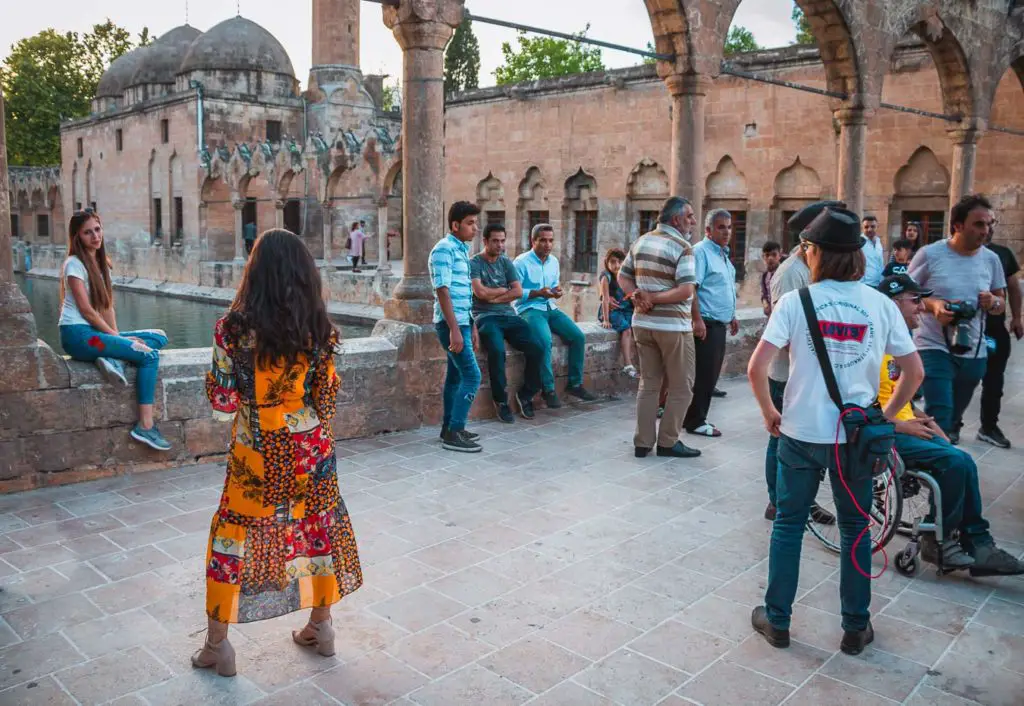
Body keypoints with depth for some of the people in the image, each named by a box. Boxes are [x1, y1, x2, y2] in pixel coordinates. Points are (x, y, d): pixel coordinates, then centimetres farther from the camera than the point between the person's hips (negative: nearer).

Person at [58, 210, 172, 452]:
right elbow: (86, 309, -14)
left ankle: (114, 360, -21)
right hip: (77, 334, -8)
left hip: (96, 332, 8)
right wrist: (116, 337, -12)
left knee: (159, 337, -1)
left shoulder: (101, 264, 18)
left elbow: (108, 305, 13)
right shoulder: (74, 264, -7)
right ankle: (145, 426, -22)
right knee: (149, 355, -19)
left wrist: (117, 334, -1)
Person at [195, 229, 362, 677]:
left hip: (256, 455, -2)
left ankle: (217, 647, 24)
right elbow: (327, 400, -2)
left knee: (232, 539, 14)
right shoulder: (319, 329, -8)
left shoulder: (234, 327, -15)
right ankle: (320, 628, 32)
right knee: (319, 531, 18)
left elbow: (223, 404, -11)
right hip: (310, 449, 2)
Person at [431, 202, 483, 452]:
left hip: (462, 320, 9)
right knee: (472, 376, -11)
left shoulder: (462, 249, 15)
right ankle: (454, 434, -6)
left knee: (456, 375, 13)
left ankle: (449, 427, 22)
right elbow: (442, 291, -19)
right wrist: (454, 329, -24)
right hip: (452, 323, -9)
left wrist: (470, 325, 19)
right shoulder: (444, 249, -13)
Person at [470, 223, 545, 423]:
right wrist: (504, 289, 1)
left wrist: (494, 297, -6)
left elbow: (518, 291, 4)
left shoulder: (506, 262, 15)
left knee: (536, 349, -17)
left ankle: (526, 395, 3)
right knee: (497, 351, -34)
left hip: (508, 315, 5)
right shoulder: (474, 264, 1)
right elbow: (480, 292, -13)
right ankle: (500, 400, -15)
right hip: (486, 317, -5)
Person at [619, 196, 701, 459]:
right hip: (672, 325, -7)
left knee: (648, 384, 13)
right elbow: (685, 291, -22)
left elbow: (623, 277, 12)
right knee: (681, 387, 6)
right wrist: (652, 297, -14)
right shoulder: (682, 247, -13)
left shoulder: (641, 241, 10)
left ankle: (642, 442, 14)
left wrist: (637, 296, -4)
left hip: (643, 323, 7)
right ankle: (668, 442, 9)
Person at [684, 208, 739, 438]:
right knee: (702, 374, -5)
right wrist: (697, 320, -26)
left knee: (711, 374, 13)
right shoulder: (701, 251, -12)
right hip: (706, 324, -9)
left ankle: (698, 417, 21)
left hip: (719, 324, 10)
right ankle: (695, 421, 3)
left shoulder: (723, 254, 17)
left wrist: (732, 316, 25)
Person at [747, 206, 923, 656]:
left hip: (801, 432, -1)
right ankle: (855, 629, 27)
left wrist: (769, 413, 0)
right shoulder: (881, 305, -2)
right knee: (856, 530, 16)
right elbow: (914, 372, -1)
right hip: (857, 436, 2)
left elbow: (756, 368, -15)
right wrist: (884, 417, 11)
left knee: (788, 525, 13)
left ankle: (777, 621, 23)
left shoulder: (795, 302, -9)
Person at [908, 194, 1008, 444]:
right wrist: (932, 304, -22)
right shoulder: (929, 254, -10)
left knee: (955, 417, 20)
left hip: (974, 353, 5)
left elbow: (1002, 304, 11)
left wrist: (993, 302, -13)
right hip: (935, 348, -5)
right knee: (939, 416, -16)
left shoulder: (991, 259, 3)